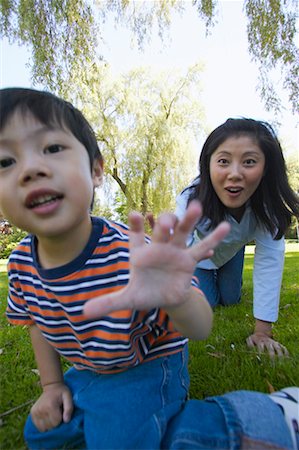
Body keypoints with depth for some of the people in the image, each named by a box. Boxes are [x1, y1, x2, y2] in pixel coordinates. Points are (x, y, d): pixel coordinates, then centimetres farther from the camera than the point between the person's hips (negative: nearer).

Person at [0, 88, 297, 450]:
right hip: (87, 373, 6)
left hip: (147, 369, -5)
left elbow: (199, 329, -33)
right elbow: (37, 323, 5)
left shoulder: (130, 255, -36)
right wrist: (52, 384, 4)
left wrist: (175, 299, -56)